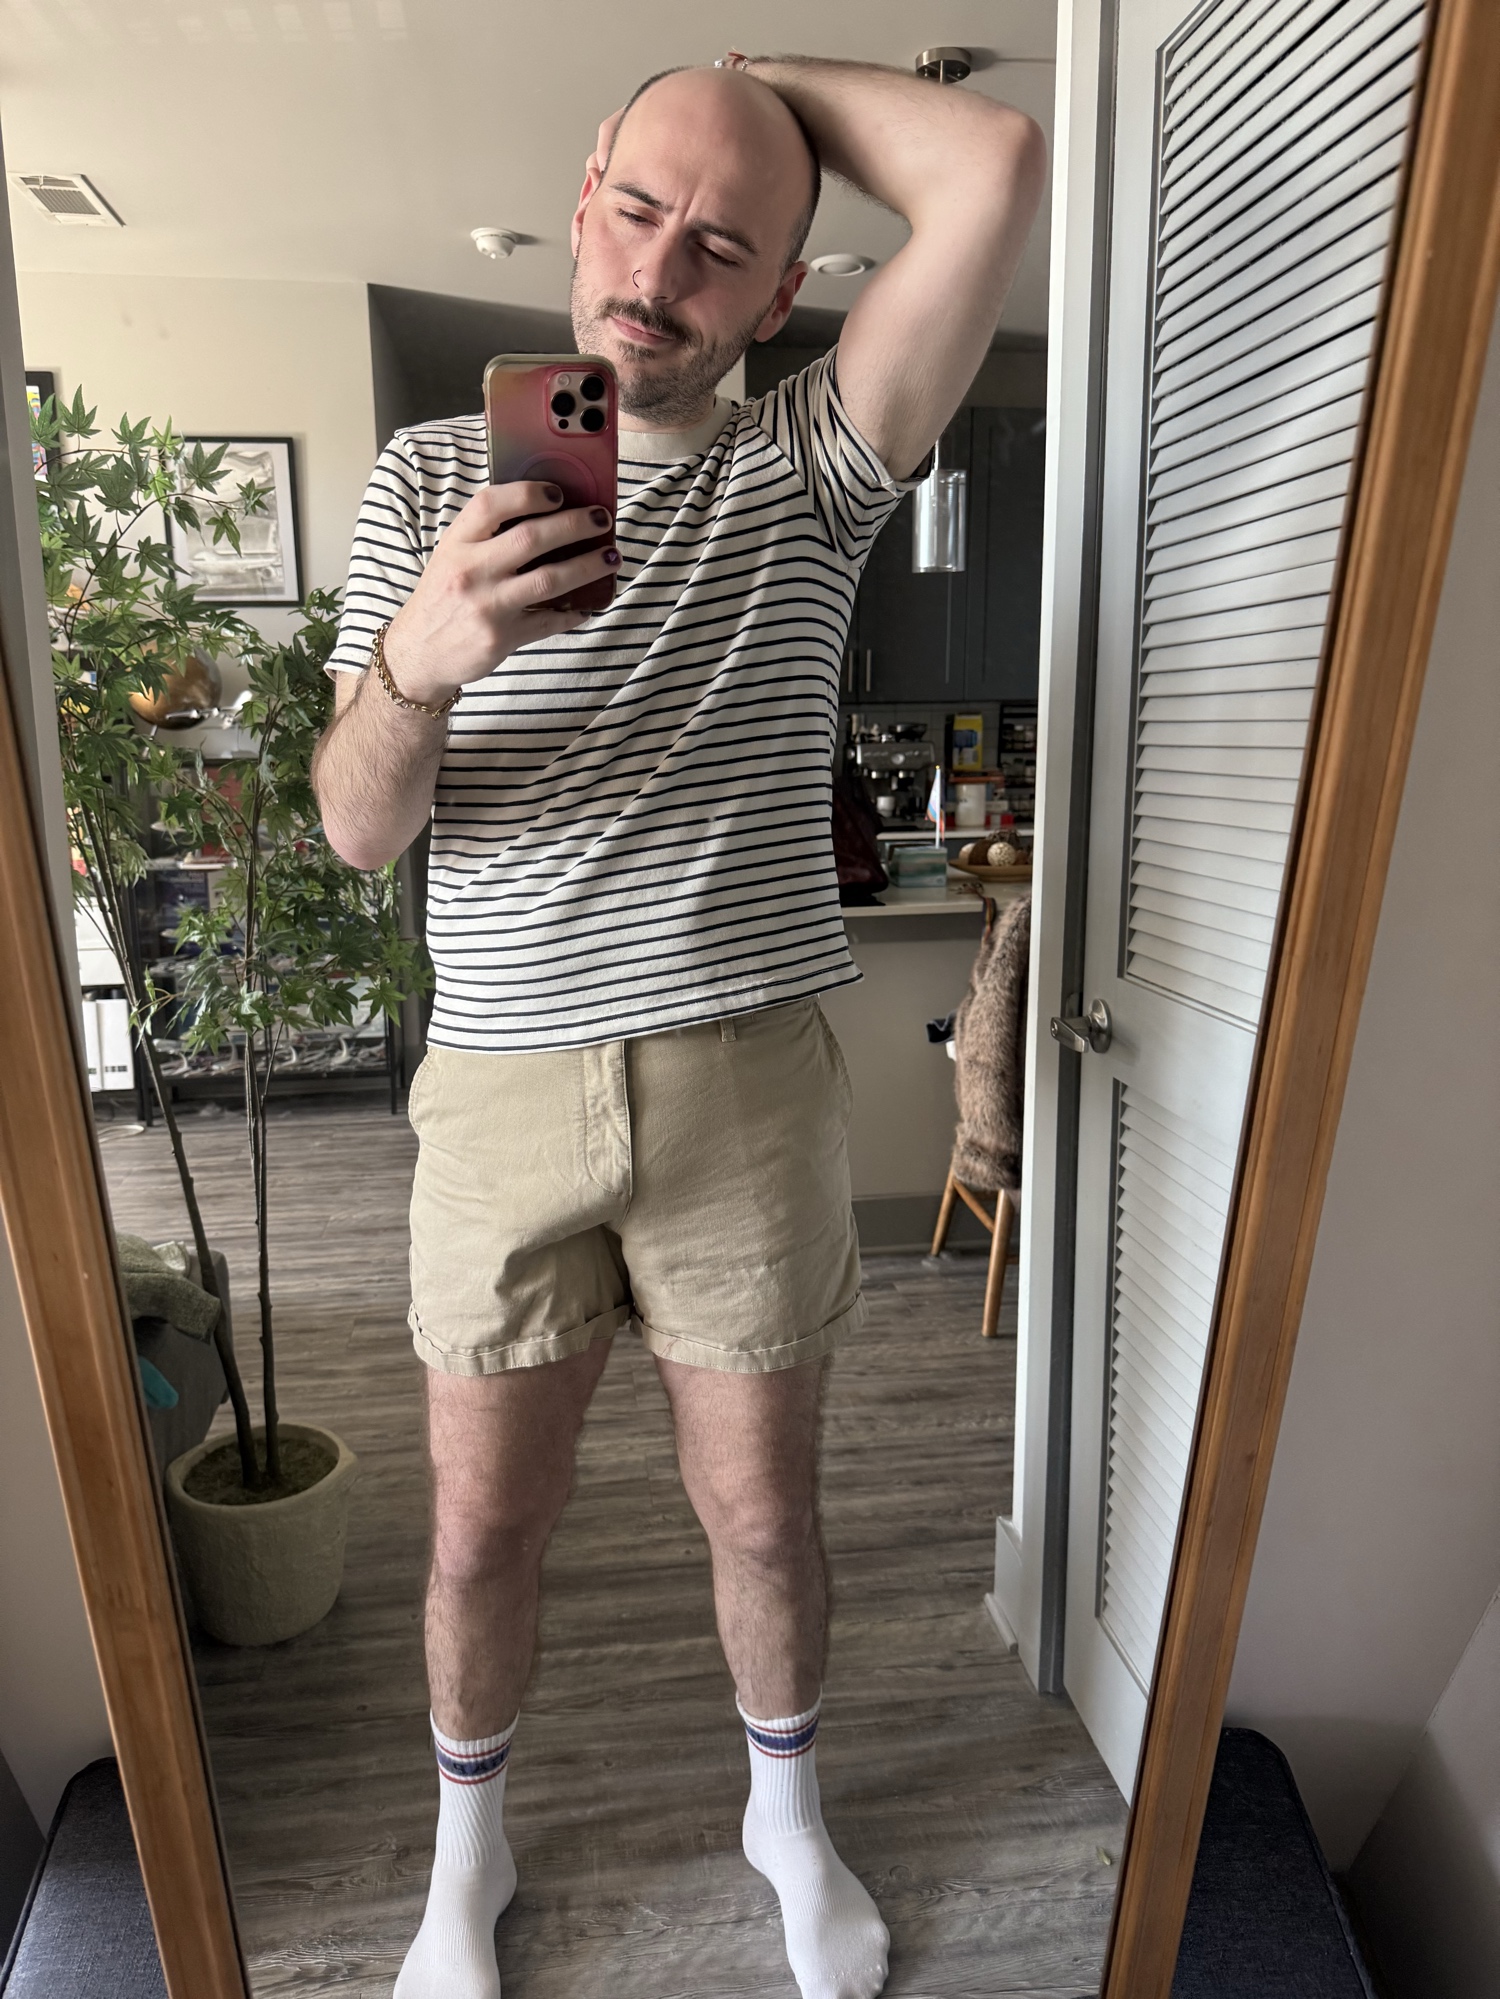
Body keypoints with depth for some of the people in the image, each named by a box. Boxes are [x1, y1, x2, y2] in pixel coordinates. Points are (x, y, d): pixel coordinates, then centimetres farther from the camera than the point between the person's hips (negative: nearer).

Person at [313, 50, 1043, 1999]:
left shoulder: (809, 470, 4)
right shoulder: (429, 474, 6)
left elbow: (1000, 165, -10)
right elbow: (357, 827, -2)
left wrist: (759, 72, 4)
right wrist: (417, 660, -23)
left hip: (749, 1084, 0)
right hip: (501, 1088, 1)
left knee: (764, 1512, 14)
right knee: (482, 1534, 13)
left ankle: (788, 1813, 45)